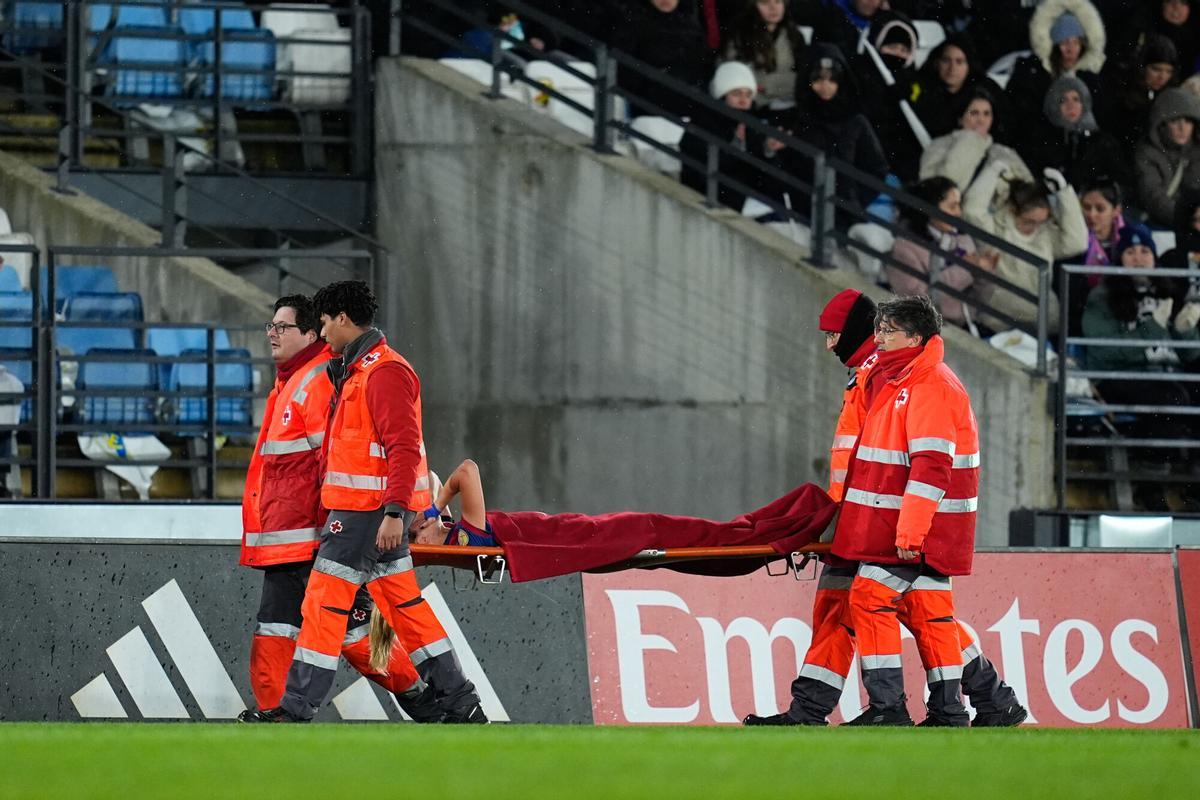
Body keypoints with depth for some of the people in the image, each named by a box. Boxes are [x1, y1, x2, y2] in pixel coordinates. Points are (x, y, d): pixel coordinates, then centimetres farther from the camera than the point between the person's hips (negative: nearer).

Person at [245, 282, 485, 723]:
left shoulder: (384, 372, -14)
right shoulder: (354, 370, 20)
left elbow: (404, 447, -21)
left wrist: (394, 513, -26)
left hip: (370, 511, -11)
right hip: (369, 509, 11)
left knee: (324, 603, -8)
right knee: (404, 604, 11)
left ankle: (297, 707, -7)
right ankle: (461, 703, 13)